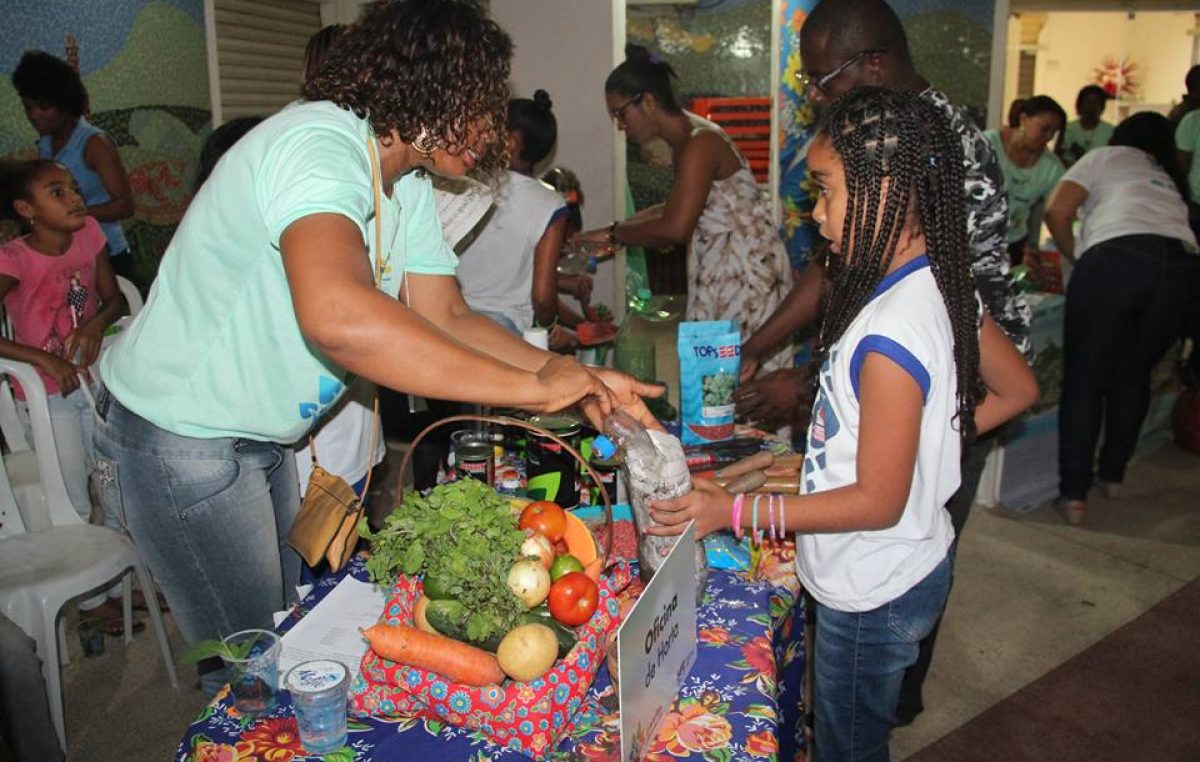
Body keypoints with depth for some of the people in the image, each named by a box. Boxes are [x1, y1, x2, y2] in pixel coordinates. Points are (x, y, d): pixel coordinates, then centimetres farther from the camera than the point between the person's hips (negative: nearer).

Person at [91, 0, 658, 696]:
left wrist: (568, 375, -13)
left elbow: (445, 317, 1)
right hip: (179, 439, -9)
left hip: (262, 438, 9)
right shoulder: (319, 144, -29)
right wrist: (531, 388, -42)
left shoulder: (409, 186, 1)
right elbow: (337, 314, -49)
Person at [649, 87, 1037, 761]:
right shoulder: (944, 284, -4)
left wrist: (734, 512, -23)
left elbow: (878, 501, -26)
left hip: (873, 594, -8)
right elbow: (1018, 389, 9)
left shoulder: (889, 336, -32)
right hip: (912, 567, 9)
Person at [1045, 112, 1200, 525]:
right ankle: (1113, 475, 32)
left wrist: (1077, 258, 23)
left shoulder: (1106, 156, 22)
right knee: (1133, 375, 22)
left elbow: (1057, 212, 9)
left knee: (1084, 379, 5)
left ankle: (1074, 493, 5)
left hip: (1117, 258, -4)